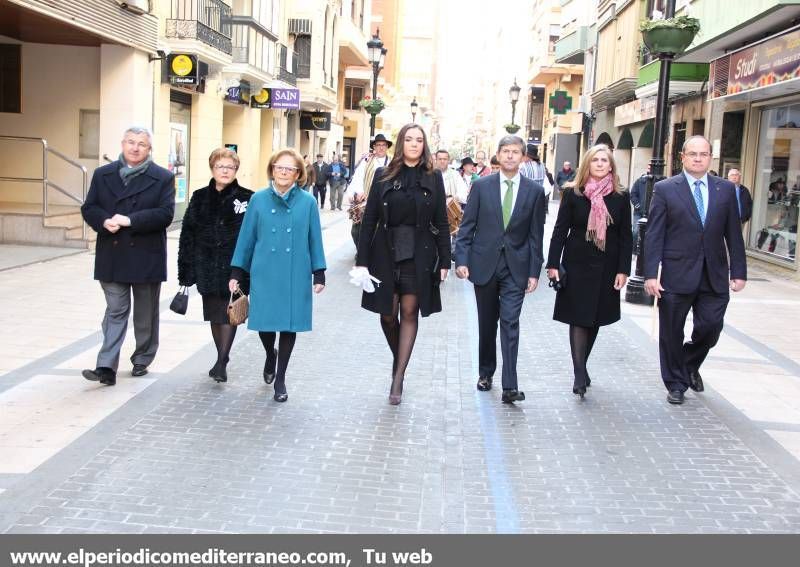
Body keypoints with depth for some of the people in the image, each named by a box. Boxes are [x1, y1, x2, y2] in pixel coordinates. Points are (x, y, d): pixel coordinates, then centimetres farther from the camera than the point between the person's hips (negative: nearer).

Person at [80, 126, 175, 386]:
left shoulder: (163, 178, -2)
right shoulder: (102, 174, 7)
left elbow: (165, 214, -13)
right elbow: (89, 208, 4)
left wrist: (130, 220, -21)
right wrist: (104, 221, -17)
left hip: (146, 257, -1)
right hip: (112, 257, 1)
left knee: (146, 314, 11)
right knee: (115, 312, 0)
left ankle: (142, 360, 27)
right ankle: (107, 367, -3)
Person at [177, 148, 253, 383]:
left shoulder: (247, 199, -2)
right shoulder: (200, 198, 7)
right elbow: (188, 235, 7)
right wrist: (186, 271, 4)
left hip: (235, 267, -3)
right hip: (208, 267, 4)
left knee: (229, 314, -6)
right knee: (214, 314, 12)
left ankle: (221, 363, -4)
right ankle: (222, 361, 25)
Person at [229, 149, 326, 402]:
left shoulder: (307, 202, -3)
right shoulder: (258, 200, 0)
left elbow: (314, 239, 2)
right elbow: (247, 237, 4)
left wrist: (319, 274, 1)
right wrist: (236, 273, 5)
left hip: (295, 276, 0)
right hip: (264, 274, 1)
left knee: (289, 324, 6)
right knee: (264, 323, 5)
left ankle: (280, 379, 22)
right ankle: (271, 355, 40)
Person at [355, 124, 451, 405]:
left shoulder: (433, 178, 3)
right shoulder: (383, 176, 2)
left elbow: (441, 222, 3)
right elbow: (369, 220, 1)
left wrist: (444, 261, -1)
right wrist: (362, 260, -3)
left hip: (419, 255, 0)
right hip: (386, 252, 1)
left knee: (409, 312, 1)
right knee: (388, 313, 5)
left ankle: (399, 376, 7)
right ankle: (398, 357, 33)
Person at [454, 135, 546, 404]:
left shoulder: (534, 191, 1)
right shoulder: (481, 186, 1)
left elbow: (535, 235, 2)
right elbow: (467, 226, 1)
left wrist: (534, 271, -1)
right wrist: (461, 260, -8)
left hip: (516, 267, -1)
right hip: (484, 264, 1)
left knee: (510, 324, -8)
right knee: (487, 323, 12)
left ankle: (510, 386, -8)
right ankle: (486, 372, 29)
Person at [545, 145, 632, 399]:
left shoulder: (620, 197, 2)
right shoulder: (572, 193, -2)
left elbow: (626, 237, 2)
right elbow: (560, 230, -1)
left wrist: (623, 270, -4)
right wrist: (553, 264, -7)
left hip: (606, 268, 2)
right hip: (577, 265, -2)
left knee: (595, 319, 10)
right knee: (579, 318, -4)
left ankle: (581, 367, 25)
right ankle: (580, 374, -4)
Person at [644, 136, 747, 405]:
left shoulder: (726, 189, 6)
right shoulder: (665, 189, -2)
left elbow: (733, 234, 7)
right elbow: (654, 235, -6)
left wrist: (738, 272, 3)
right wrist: (651, 274, -12)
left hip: (714, 276, 2)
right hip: (677, 274, -2)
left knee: (710, 328, 4)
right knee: (672, 333, 7)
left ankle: (690, 364, 35)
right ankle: (676, 383, 26)